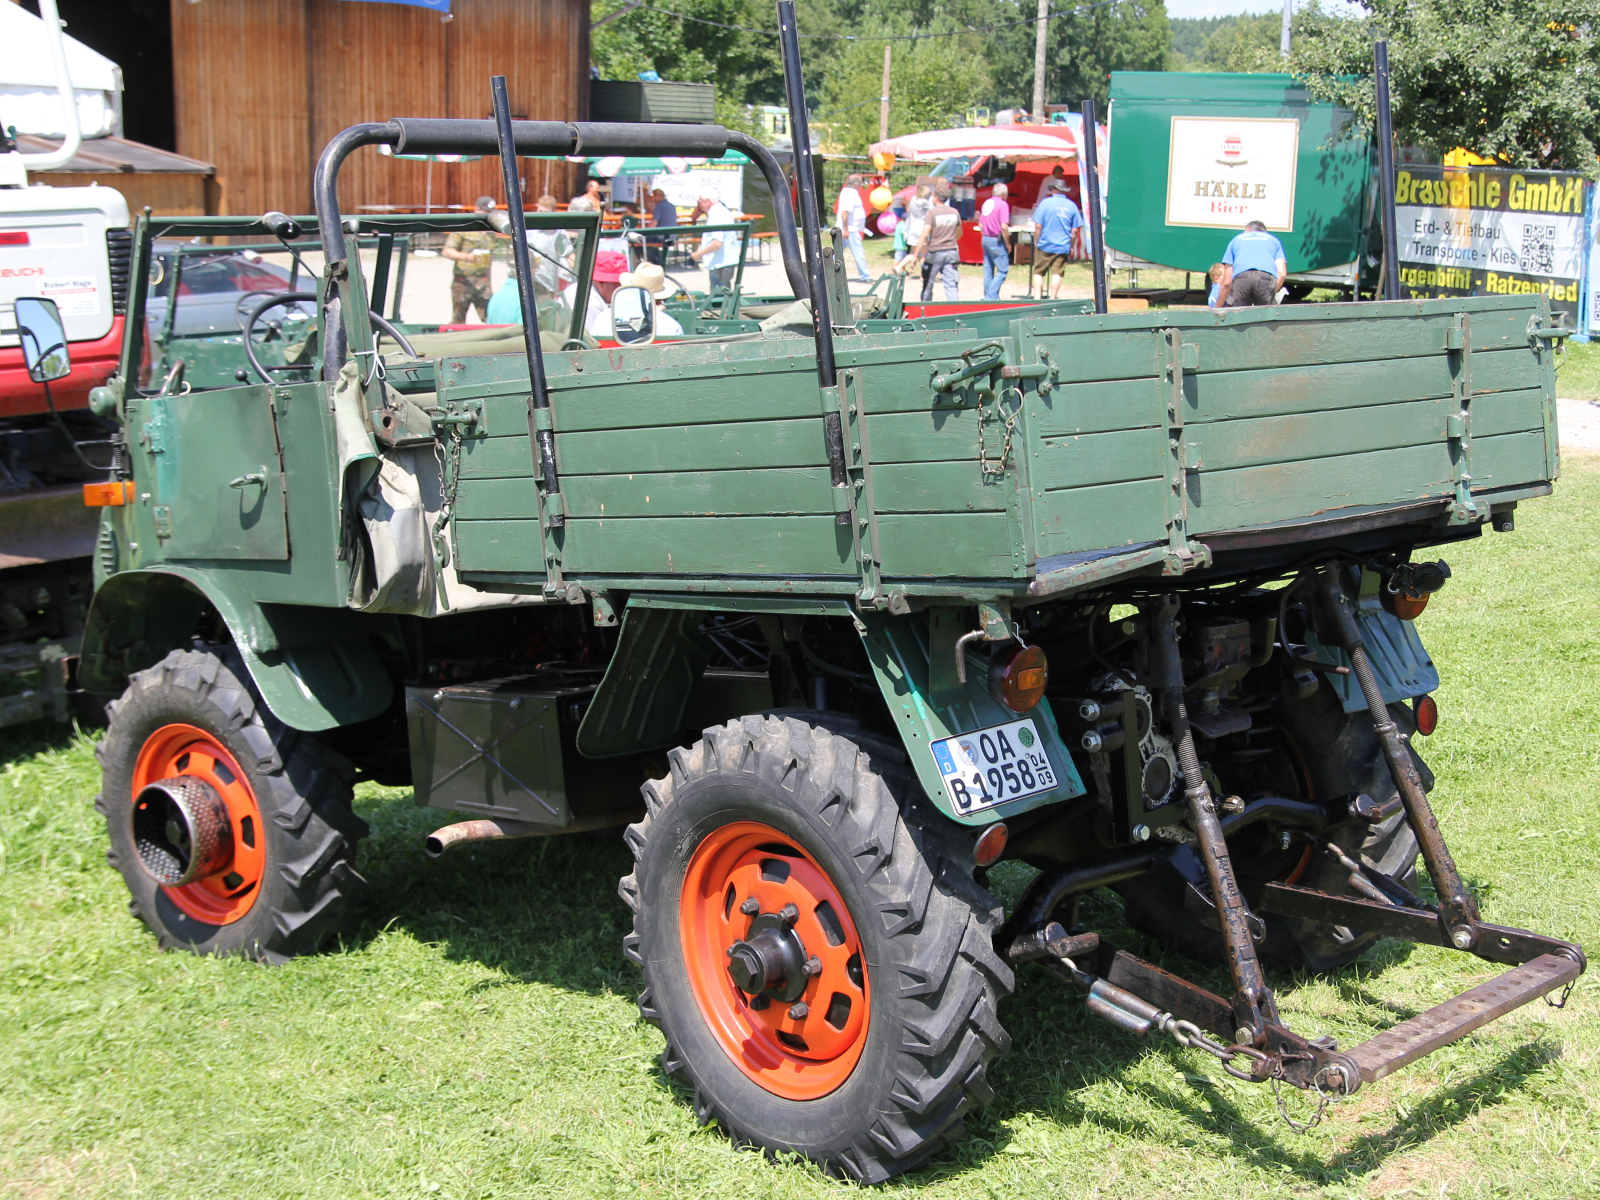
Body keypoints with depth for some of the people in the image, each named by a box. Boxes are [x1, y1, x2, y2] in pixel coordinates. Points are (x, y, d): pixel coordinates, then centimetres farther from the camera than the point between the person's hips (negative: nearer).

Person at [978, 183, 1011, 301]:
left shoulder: (986, 203, 11)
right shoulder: (1003, 204, -11)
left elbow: (980, 225, 14)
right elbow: (1004, 227, -19)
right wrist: (1008, 244, -9)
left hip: (985, 239, 8)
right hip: (997, 241, -8)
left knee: (988, 271, 12)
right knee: (1002, 270, -4)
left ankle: (988, 297, 15)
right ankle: (991, 296, -11)